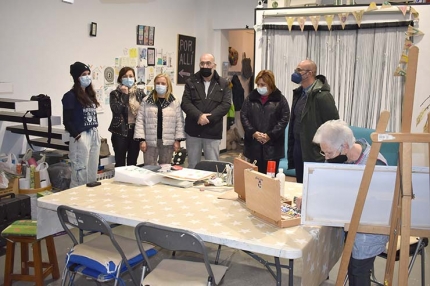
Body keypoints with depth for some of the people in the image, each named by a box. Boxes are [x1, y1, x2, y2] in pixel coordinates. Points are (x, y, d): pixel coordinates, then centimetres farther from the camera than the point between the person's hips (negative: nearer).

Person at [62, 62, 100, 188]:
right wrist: (76, 135, -15)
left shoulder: (90, 94, 14)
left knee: (92, 173, 13)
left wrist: (95, 132, 10)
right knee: (80, 174, -4)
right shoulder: (70, 96, -7)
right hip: (81, 137, -7)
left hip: (94, 136, 7)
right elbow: (66, 121, -11)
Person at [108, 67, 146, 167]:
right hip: (120, 131, -2)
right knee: (120, 162, 3)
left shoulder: (140, 92, 7)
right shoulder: (115, 94, 0)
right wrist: (125, 94, -14)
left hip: (136, 130, 3)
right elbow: (117, 110, -16)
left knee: (133, 162, 11)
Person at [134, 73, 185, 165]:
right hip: (150, 142, 0)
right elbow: (140, 121, 1)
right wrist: (141, 139, -6)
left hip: (168, 142, 0)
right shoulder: (146, 102, 4)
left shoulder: (175, 102, 4)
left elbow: (179, 122, 2)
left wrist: (177, 140, -4)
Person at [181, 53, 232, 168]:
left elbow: (226, 104, -6)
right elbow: (185, 103, -4)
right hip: (193, 131, 1)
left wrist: (208, 117, -17)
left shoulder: (223, 84, 5)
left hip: (213, 132, -1)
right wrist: (199, 116, -21)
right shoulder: (191, 82, 5)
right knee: (192, 166, 11)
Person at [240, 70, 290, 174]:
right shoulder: (251, 97, 8)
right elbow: (243, 116, 4)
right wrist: (253, 133, -9)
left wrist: (270, 135, -13)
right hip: (254, 144, 2)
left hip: (272, 145, -2)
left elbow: (284, 119, -5)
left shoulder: (280, 99, 1)